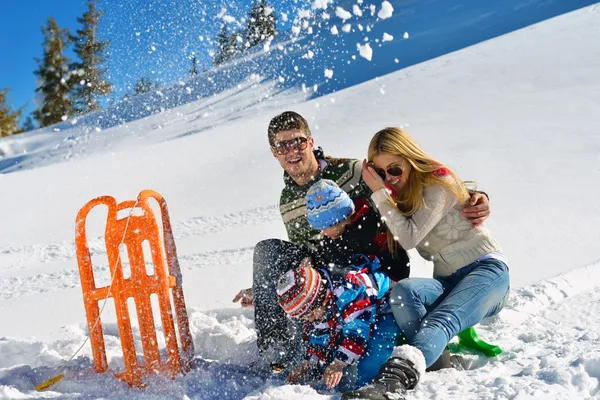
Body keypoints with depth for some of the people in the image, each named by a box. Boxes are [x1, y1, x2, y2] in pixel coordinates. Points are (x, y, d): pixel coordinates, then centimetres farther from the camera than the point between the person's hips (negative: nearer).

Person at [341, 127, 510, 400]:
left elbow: (410, 237, -16)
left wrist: (379, 193, -12)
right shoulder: (398, 196, 16)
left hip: (486, 269, -7)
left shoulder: (438, 183, -7)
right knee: (402, 292, -29)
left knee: (442, 320, -38)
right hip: (448, 281, 7)